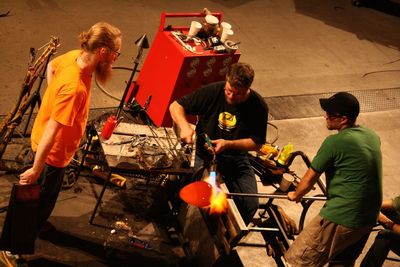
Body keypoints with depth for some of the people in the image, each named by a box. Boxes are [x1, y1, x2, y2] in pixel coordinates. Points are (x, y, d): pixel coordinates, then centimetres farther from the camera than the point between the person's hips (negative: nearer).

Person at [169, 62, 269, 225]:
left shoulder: (259, 107, -10)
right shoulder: (212, 91, -13)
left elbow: (257, 143, -4)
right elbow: (176, 106, -5)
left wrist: (228, 144, -19)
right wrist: (184, 126, -26)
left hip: (237, 159, 2)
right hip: (205, 156, -1)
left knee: (251, 204, -13)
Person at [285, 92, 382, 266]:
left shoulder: (335, 142, -17)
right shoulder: (372, 135, 7)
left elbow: (310, 178, -6)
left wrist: (295, 195, 14)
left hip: (341, 218, -9)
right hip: (369, 218, 9)